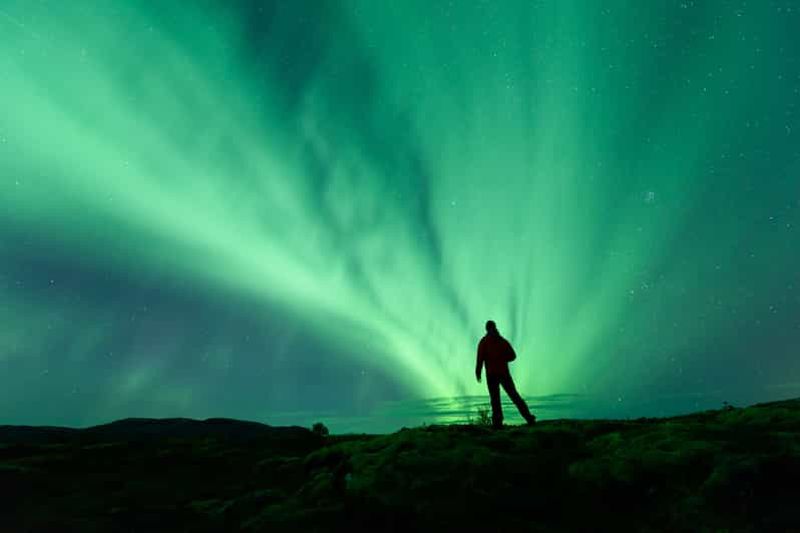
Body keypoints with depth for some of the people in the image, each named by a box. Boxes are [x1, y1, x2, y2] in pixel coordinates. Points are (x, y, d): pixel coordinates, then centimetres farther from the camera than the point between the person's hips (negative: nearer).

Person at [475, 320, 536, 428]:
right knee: (514, 395, 11)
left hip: (491, 374, -3)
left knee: (495, 398, -1)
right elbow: (512, 356, 11)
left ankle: (498, 422, -10)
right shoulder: (503, 340, 11)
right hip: (504, 372, 3)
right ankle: (529, 417, 9)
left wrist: (478, 373, -7)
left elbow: (480, 358, -10)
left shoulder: (484, 342, -1)